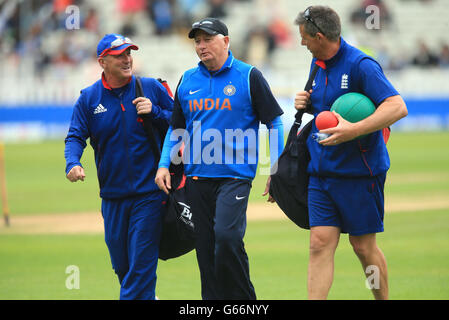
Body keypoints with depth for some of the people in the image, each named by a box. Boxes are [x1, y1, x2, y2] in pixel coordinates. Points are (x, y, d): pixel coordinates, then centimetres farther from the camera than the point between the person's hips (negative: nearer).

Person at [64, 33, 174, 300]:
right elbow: (75, 137, 1)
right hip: (112, 196, 3)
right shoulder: (89, 97, 4)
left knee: (141, 264, -10)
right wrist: (72, 163, -19)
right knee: (121, 265, 12)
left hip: (149, 193, -3)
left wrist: (155, 112, -13)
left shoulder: (152, 88, 1)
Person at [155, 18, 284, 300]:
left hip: (236, 175, -5)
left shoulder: (249, 77, 0)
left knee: (227, 236, -22)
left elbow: (274, 123, 2)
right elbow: (176, 128, 22)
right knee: (206, 247, 4)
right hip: (197, 177, 5)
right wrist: (164, 164, 9)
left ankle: (244, 300, -8)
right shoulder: (188, 80, 13)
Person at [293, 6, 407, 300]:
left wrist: (353, 130, -33)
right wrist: (306, 103, 5)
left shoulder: (360, 65, -15)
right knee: (321, 242, -4)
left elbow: (398, 107, -25)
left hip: (359, 173, -6)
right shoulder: (318, 65, 11)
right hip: (321, 173, 6)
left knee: (363, 246, 3)